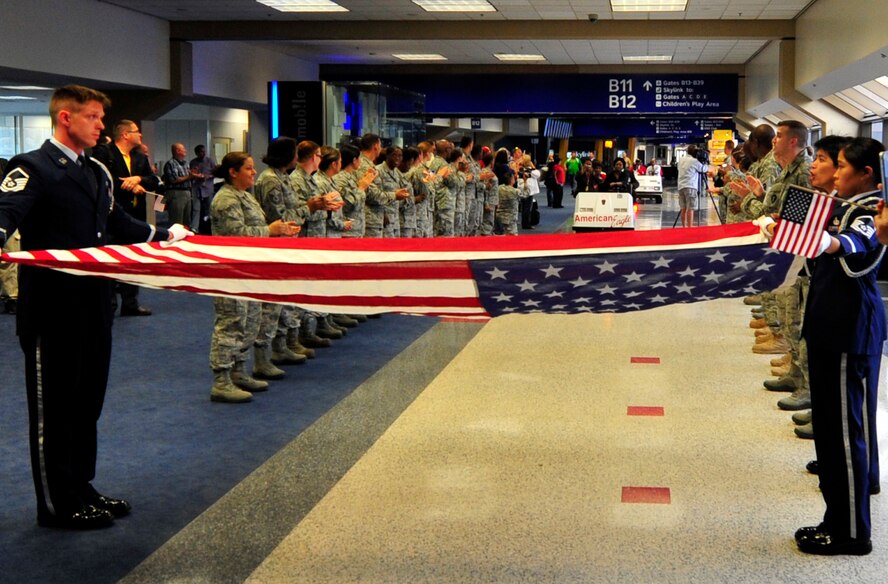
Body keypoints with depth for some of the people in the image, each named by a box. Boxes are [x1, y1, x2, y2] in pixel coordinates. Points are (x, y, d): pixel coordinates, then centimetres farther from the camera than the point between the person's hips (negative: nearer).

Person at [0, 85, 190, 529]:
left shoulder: (97, 172, 15)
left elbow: (117, 224, 26)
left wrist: (164, 235, 30)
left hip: (94, 304, 8)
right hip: (52, 308, -8)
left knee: (88, 399, 16)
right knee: (53, 405, 2)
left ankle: (80, 489, 30)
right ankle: (57, 505, 13)